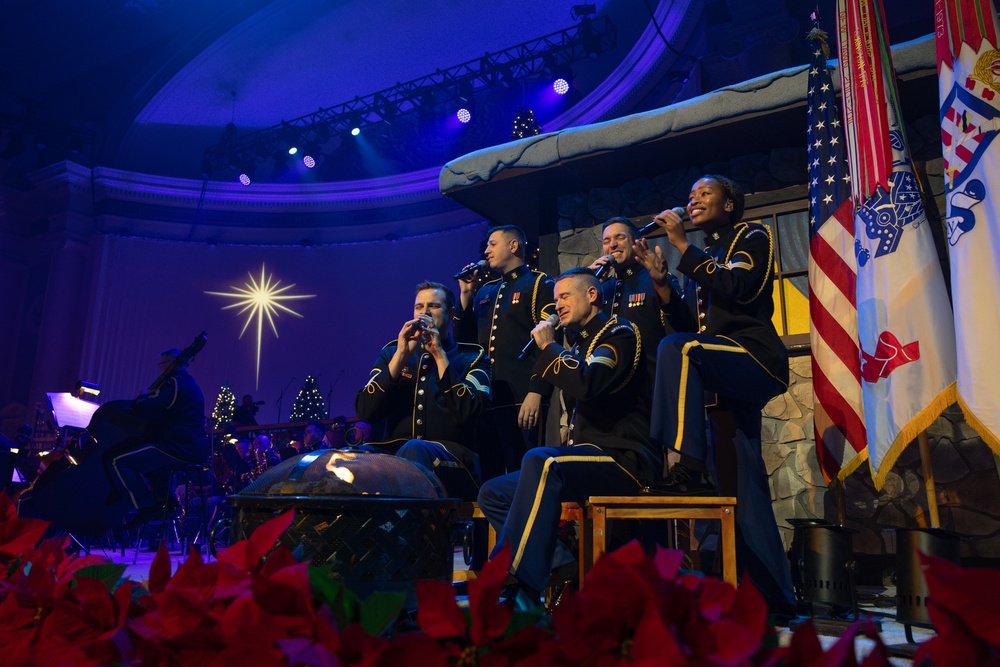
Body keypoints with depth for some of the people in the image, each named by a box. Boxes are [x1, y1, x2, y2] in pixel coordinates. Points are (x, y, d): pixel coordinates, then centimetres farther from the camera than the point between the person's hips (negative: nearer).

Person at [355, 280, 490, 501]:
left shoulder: (472, 358, 12)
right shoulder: (391, 354, 19)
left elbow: (466, 414, -9)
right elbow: (365, 412, 3)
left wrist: (440, 354, -7)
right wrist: (401, 355, -3)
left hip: (452, 459, -2)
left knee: (414, 450, -36)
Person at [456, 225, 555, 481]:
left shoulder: (540, 284, 2)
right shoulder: (484, 291, 22)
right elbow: (465, 340, 19)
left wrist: (536, 393, -18)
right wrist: (465, 295, 9)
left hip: (523, 401, -6)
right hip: (486, 400, 7)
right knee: (487, 475, 9)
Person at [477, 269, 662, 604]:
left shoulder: (618, 333, -3)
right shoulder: (579, 344, 22)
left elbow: (586, 384, -22)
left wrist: (549, 347, -10)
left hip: (624, 458, -9)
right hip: (587, 457, 9)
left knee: (540, 461, -36)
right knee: (493, 494, 0)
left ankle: (516, 588, -36)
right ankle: (563, 566, -14)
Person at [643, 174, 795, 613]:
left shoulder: (752, 237, 5)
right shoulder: (703, 256, 22)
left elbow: (737, 289, -15)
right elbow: (687, 322, 14)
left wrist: (681, 245, -13)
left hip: (756, 360, -7)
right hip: (720, 374, 7)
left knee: (678, 348, -34)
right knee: (741, 484, 2)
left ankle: (688, 465, -34)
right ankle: (772, 592, 8)